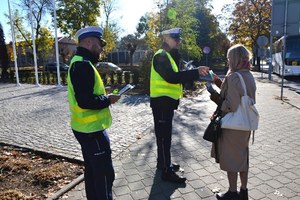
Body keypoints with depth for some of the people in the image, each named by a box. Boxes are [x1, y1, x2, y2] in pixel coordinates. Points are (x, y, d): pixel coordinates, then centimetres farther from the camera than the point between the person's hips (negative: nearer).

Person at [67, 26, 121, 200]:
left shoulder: (79, 62, 13)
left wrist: (104, 95, 7)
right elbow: (85, 101, -29)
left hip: (87, 128, 11)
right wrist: (108, 99, -15)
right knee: (105, 173, 2)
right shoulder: (83, 64, -21)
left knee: (92, 170, 21)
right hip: (92, 129, -10)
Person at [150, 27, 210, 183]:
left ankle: (163, 163, 32)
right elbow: (172, 77, -27)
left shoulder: (169, 56, 19)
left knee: (164, 135, 18)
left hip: (167, 101, 10)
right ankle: (166, 171, 6)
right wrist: (196, 72, -28)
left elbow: (176, 76, 13)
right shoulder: (161, 56, -14)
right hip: (161, 102, -10)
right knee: (164, 136, -4)